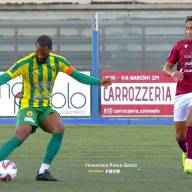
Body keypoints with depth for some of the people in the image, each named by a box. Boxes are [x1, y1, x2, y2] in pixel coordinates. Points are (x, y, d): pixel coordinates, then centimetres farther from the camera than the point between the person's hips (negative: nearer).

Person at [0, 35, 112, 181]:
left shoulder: (58, 61, -2)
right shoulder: (25, 63, -13)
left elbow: (78, 76, 2)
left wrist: (99, 82, -8)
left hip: (46, 108, 4)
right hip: (28, 107, -4)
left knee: (59, 129, -24)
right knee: (21, 136, -29)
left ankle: (43, 171, -18)